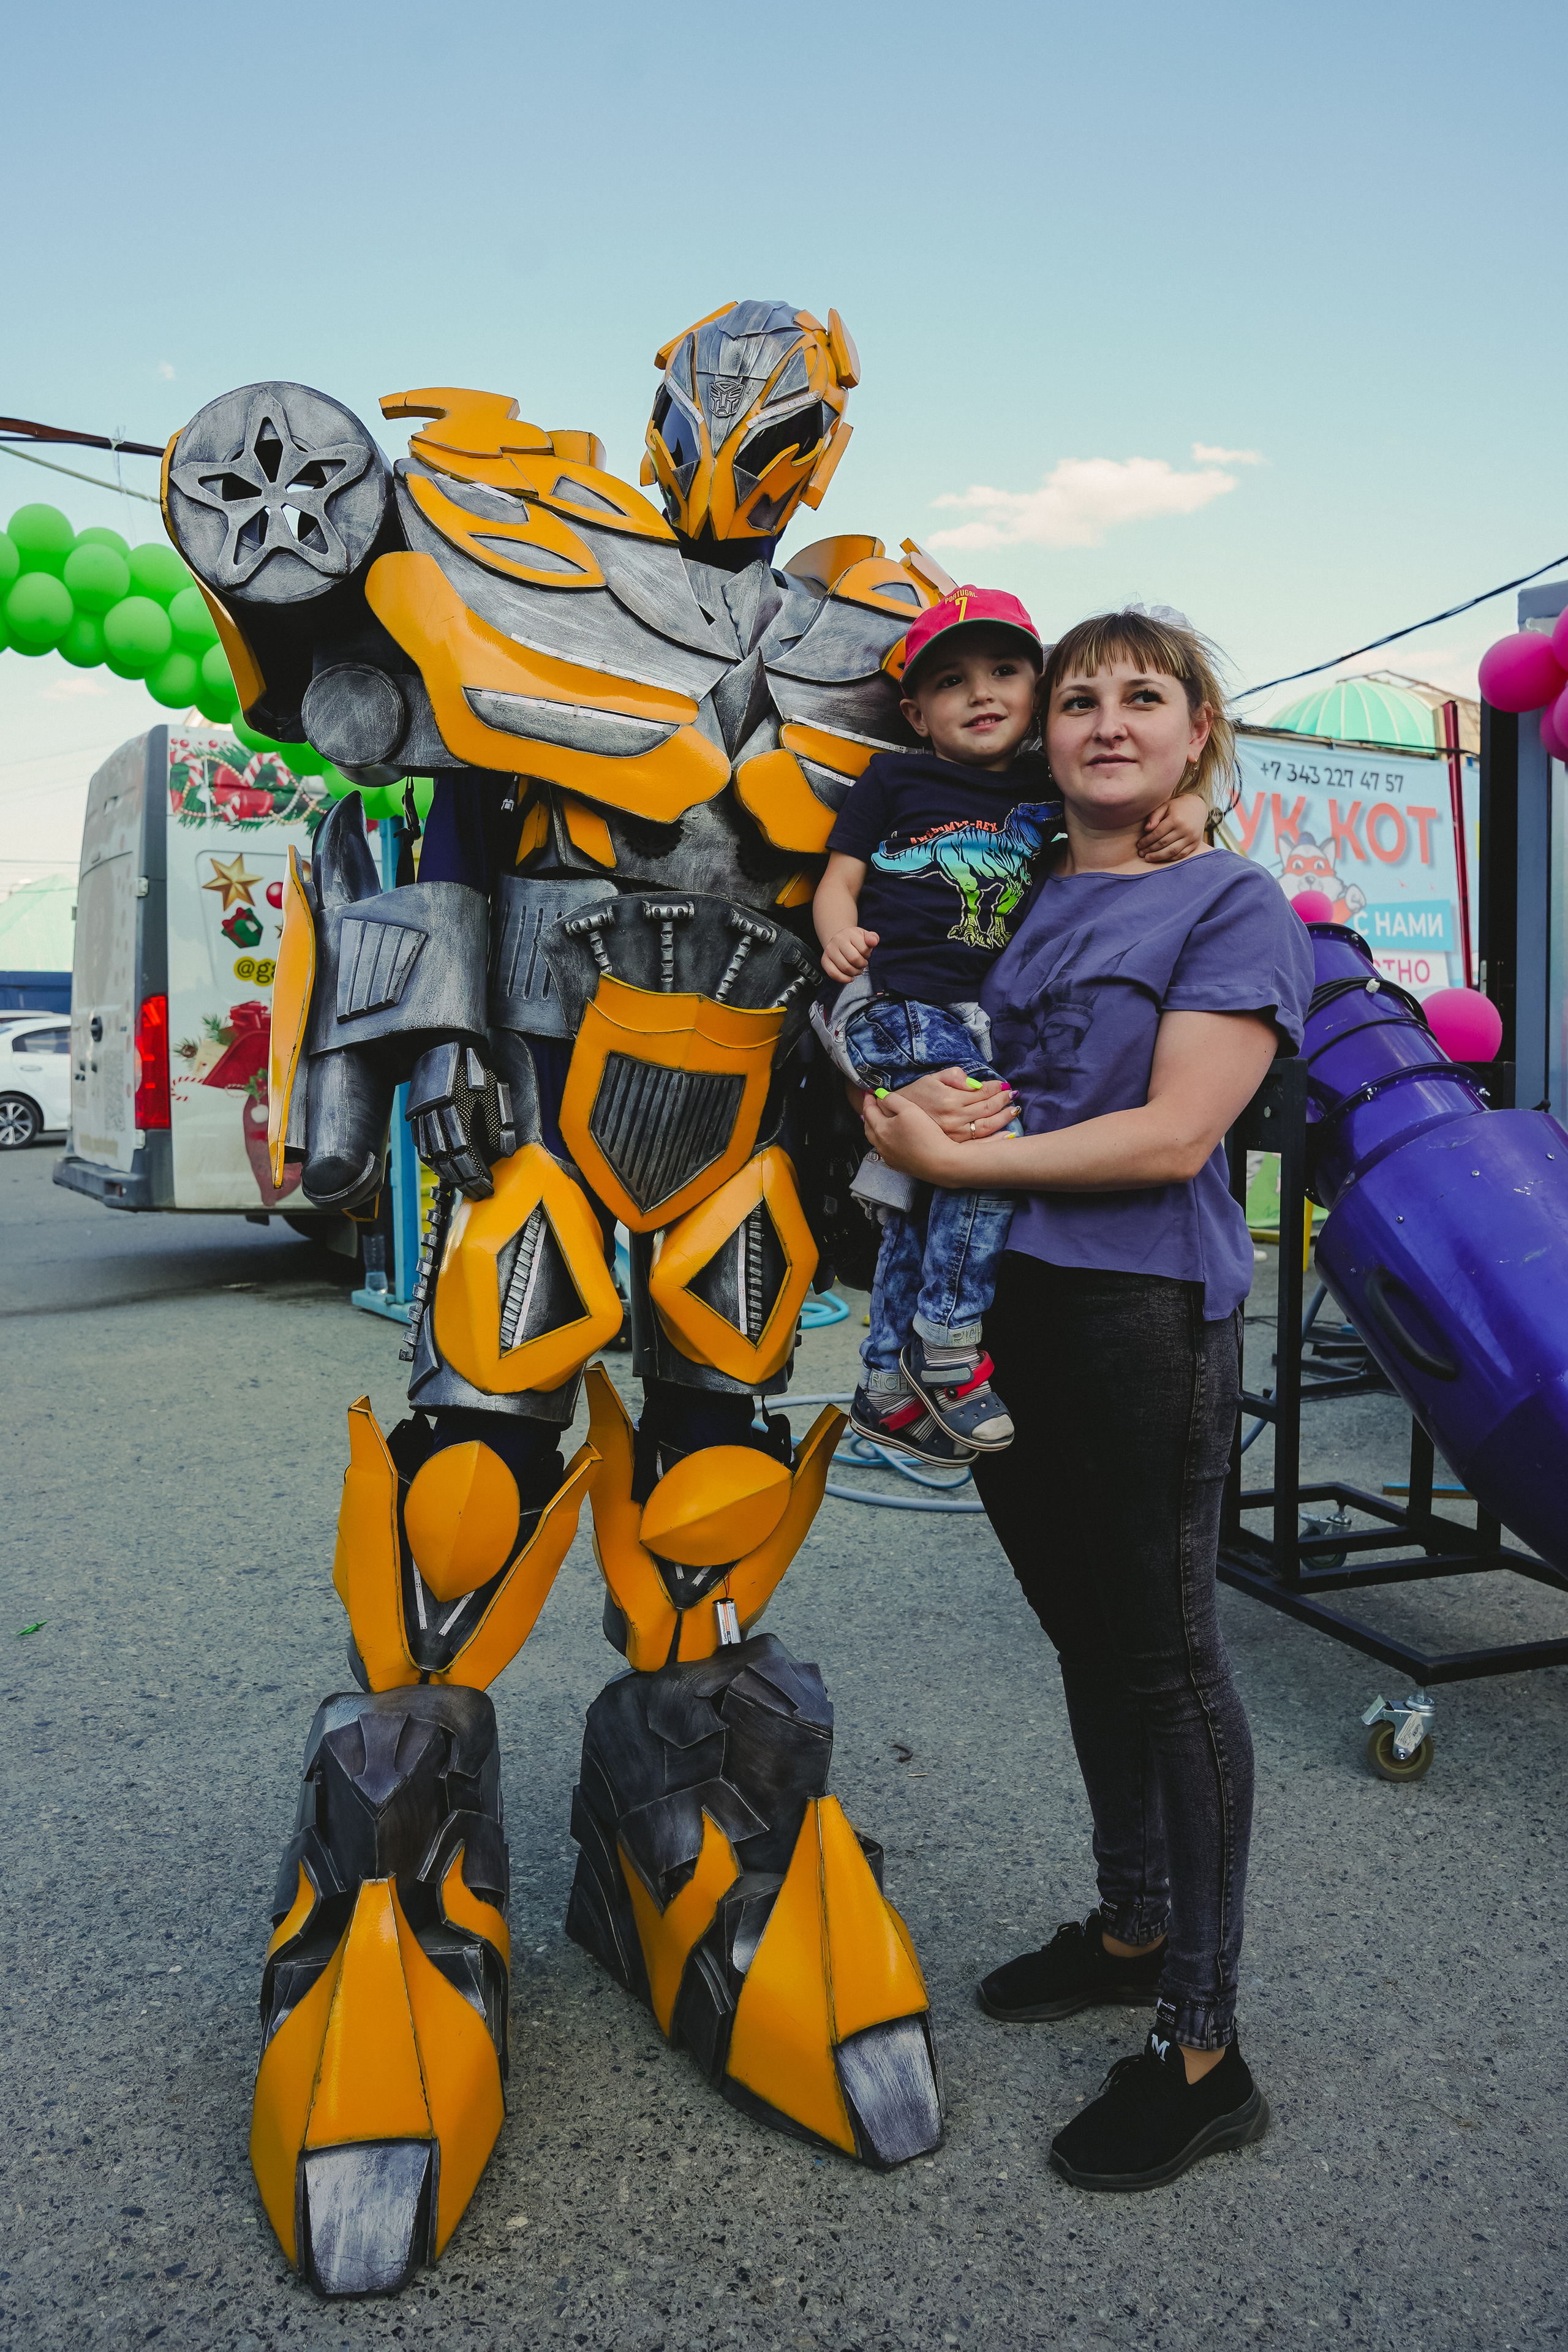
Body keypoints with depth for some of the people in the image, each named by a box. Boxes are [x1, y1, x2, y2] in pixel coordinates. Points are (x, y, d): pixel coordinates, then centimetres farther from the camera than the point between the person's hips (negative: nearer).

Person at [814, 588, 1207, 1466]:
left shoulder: (1048, 790, 14)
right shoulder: (894, 780, 6)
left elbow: (1147, 794, 17)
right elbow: (841, 877, 5)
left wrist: (1189, 809, -6)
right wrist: (839, 934, -17)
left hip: (975, 1014, 5)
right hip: (889, 999, -5)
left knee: (921, 1203, 10)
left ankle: (888, 1388, 22)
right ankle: (947, 1345, -12)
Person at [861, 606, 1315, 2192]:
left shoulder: (1233, 902, -6)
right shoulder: (1018, 895, 14)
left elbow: (1173, 1135, -16)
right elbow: (955, 1061, 19)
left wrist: (956, 1160, -16)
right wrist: (928, 1096, -6)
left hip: (1145, 1310, -7)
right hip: (1004, 1306, 7)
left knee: (1166, 1657, 1)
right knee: (1085, 1636, 18)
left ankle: (1202, 2049, 15)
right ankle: (1131, 1928, 38)